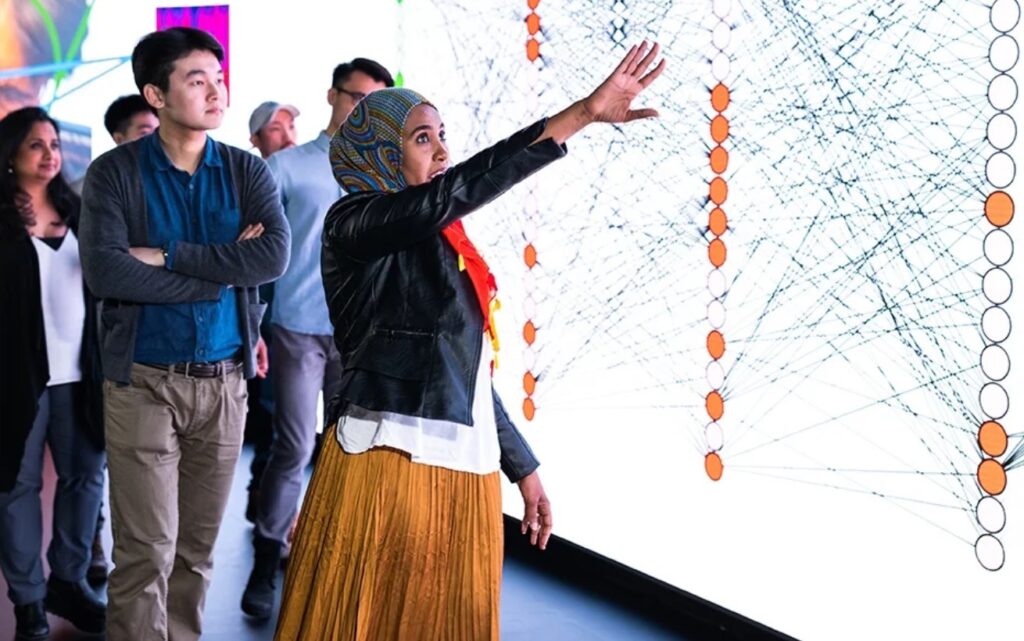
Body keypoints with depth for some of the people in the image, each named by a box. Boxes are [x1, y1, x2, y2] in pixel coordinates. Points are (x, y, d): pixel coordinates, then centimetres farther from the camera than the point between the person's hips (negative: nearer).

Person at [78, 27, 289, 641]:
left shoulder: (248, 171, 5)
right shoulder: (115, 173, -2)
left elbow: (275, 255, -11)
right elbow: (105, 271, -16)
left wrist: (167, 256, -16)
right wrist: (223, 271, -14)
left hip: (225, 381, 3)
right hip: (144, 382, -3)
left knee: (198, 548, 11)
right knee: (147, 551, -5)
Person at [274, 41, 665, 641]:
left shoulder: (444, 244, 17)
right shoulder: (354, 223, -7)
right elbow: (452, 192, -24)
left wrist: (523, 466, 21)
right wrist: (582, 114, -29)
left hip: (467, 471, 8)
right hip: (387, 466, -8)